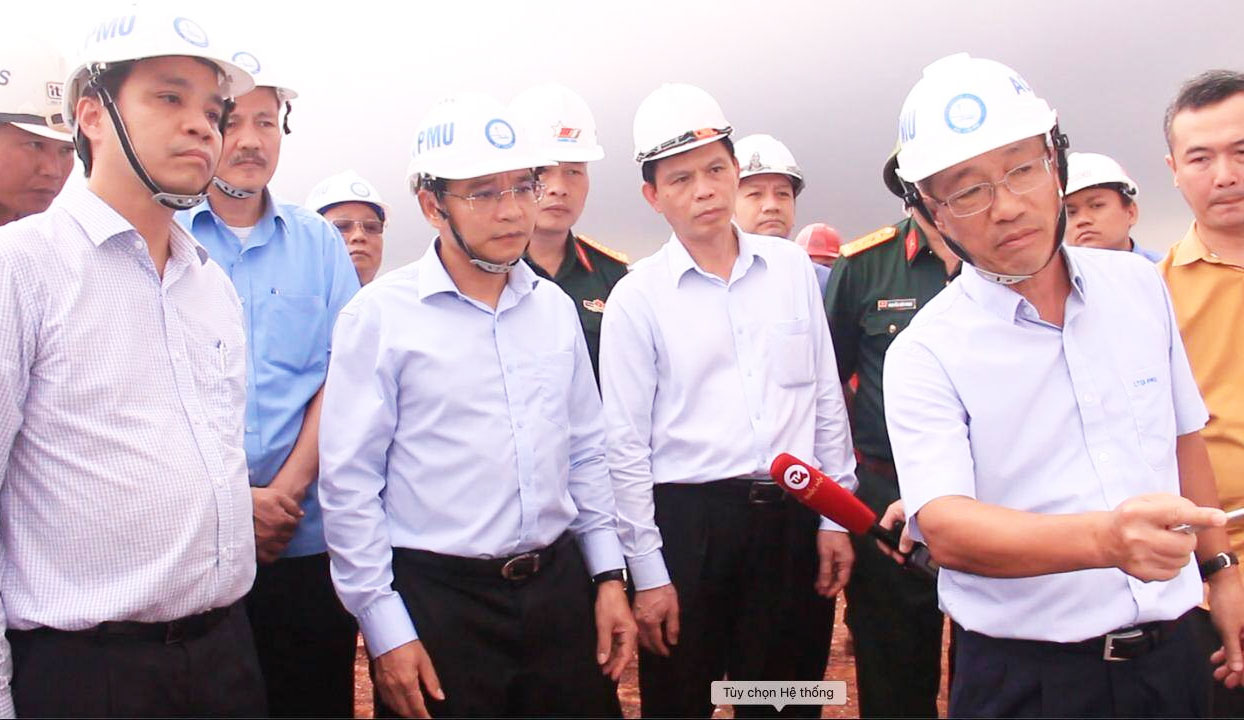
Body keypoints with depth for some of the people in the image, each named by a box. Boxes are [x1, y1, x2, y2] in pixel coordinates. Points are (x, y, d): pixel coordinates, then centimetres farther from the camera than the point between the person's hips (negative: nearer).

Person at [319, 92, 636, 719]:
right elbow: (348, 485, -8)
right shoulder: (379, 316, -8)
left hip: (560, 588, 5)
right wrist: (386, 631, -9)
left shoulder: (555, 309, 7)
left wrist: (608, 577, 10)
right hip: (436, 601, -4)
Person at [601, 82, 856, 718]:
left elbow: (827, 397, 9)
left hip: (794, 518, 3)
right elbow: (626, 445, -4)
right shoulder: (637, 297, -4)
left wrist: (835, 517, 6)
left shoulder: (792, 267, 6)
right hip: (687, 522, -2)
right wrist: (647, 571, -6)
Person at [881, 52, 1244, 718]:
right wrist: (1105, 537, -41)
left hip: (1172, 655, 5)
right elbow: (943, 526, -27)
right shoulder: (924, 355, -15)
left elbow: (1182, 435, 15)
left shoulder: (1139, 285, 2)